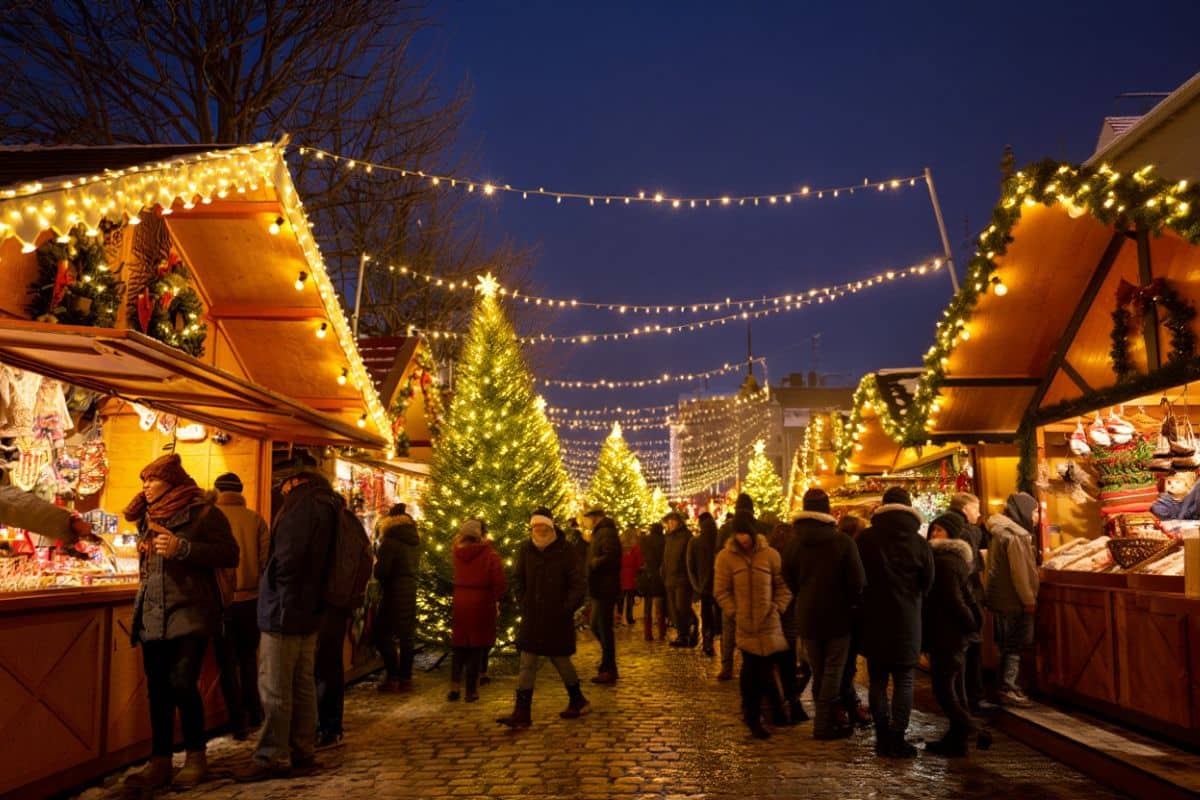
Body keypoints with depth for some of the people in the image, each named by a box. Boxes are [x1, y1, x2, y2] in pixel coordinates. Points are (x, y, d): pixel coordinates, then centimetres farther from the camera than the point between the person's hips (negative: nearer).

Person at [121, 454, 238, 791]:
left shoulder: (202, 513, -6)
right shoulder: (147, 517, 15)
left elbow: (230, 554, -15)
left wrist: (182, 548, -20)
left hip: (190, 615, -6)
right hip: (153, 617, 6)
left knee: (183, 684, -11)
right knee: (158, 689, 7)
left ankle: (196, 756, 7)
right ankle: (160, 763, 16)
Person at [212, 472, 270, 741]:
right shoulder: (255, 519, 0)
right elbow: (267, 558, -1)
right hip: (252, 599, 3)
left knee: (227, 663, 8)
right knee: (248, 657, 20)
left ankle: (239, 722, 9)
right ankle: (254, 713, 22)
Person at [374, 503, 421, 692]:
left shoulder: (390, 541, -13)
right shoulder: (414, 541, 10)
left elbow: (381, 571, -14)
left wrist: (376, 565, 6)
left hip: (394, 592, -7)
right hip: (412, 590, 7)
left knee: (383, 633, 1)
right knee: (407, 634, 10)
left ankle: (393, 677, -3)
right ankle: (406, 678, 14)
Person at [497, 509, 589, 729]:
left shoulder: (564, 551, -11)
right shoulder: (525, 549, 0)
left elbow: (579, 585, -9)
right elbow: (517, 579, 11)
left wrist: (566, 609, -13)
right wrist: (523, 604, 1)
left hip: (557, 619, -3)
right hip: (532, 618, 3)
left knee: (560, 660, 10)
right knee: (527, 664, 1)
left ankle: (578, 701, 32)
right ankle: (522, 713, 4)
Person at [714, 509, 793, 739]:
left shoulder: (770, 554, -1)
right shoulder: (725, 557, -3)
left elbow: (783, 586, 7)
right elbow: (721, 591, 2)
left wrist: (777, 608, -4)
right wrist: (734, 612, -7)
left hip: (770, 624, 1)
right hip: (745, 625, 0)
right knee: (751, 670, 5)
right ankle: (753, 717, 18)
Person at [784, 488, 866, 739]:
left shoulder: (793, 543, -4)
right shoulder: (843, 541, -14)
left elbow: (789, 581, 4)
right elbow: (858, 581, -12)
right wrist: (852, 603, 6)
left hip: (807, 617, 3)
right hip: (837, 615, -3)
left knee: (818, 671, 16)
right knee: (833, 671, 6)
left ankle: (825, 719, 22)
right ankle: (824, 724, 5)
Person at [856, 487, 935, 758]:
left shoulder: (865, 539, -6)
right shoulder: (918, 543, -5)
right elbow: (928, 582, 4)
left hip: (873, 620, 1)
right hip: (906, 621, 0)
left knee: (877, 680, 10)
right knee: (903, 680, 6)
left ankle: (882, 737, 12)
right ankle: (897, 739, 1)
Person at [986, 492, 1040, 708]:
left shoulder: (1002, 531, 13)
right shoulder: (1014, 536, -18)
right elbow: (1019, 572, -20)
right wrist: (1029, 600, -13)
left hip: (1002, 599, 10)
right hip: (1013, 601, -10)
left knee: (1009, 646, 15)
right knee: (1014, 646, -2)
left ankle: (1008, 686, 22)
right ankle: (1008, 691, 3)